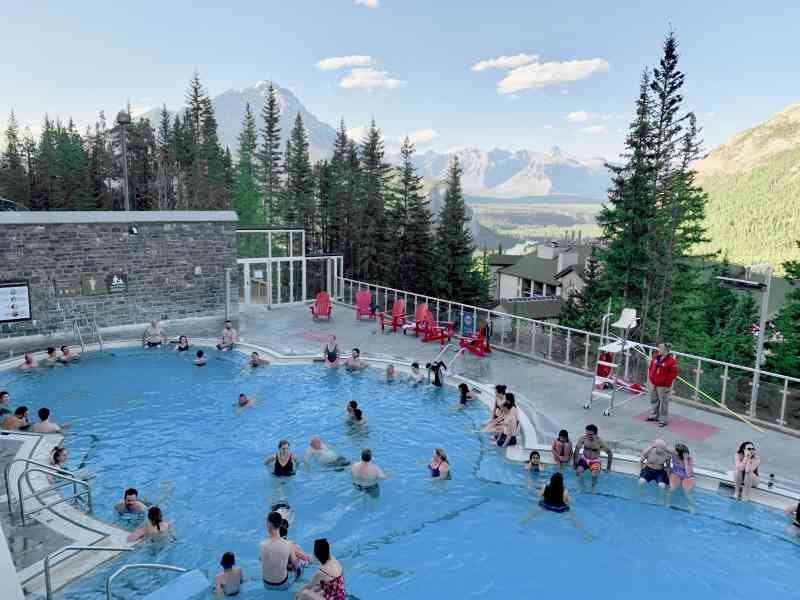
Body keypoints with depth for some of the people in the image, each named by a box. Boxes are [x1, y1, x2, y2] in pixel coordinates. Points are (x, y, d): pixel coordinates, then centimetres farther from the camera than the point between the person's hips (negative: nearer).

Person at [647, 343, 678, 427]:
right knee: (654, 400, 20)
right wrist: (650, 378, 11)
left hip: (663, 386, -7)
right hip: (653, 384, 7)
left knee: (663, 402, 0)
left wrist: (667, 382, -14)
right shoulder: (656, 357, 4)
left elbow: (674, 373, -14)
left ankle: (663, 420, 10)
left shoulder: (671, 361, -16)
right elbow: (651, 367, 15)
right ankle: (654, 416, 37)